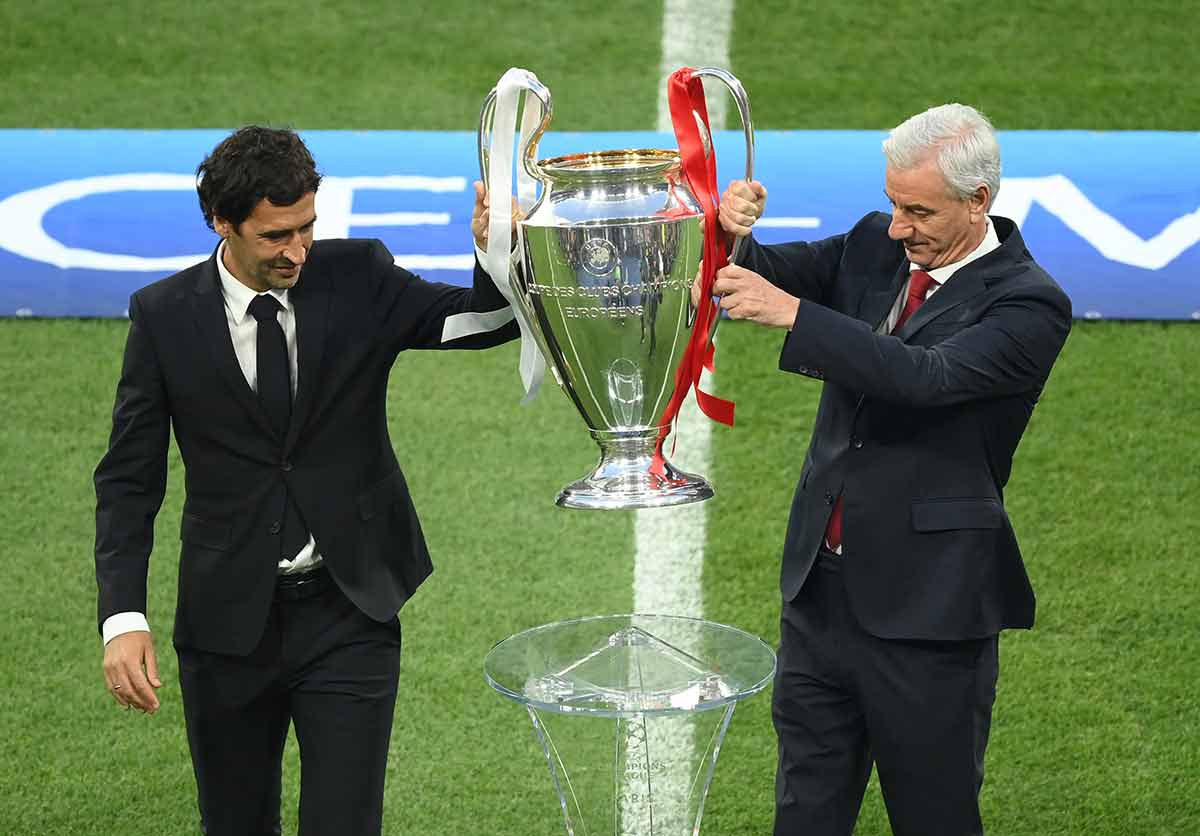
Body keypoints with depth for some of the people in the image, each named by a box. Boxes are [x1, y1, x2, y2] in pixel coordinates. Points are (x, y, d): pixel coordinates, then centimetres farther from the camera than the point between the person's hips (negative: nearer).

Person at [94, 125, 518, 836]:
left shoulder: (359, 278, -3)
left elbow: (489, 321, -8)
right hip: (228, 620, 1)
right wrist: (124, 619, -10)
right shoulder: (165, 316, -4)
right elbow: (130, 478, -1)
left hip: (350, 611, -1)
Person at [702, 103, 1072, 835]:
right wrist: (734, 234, -20)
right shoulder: (875, 247, 5)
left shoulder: (1028, 304, -14)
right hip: (822, 585, 6)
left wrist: (790, 311, -33)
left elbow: (926, 376, -28)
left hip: (926, 605, -6)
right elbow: (773, 277, 3)